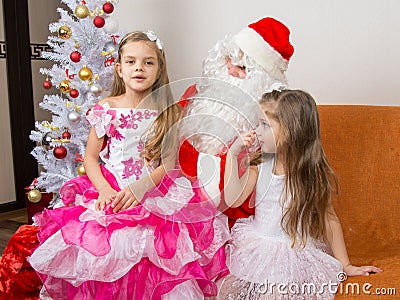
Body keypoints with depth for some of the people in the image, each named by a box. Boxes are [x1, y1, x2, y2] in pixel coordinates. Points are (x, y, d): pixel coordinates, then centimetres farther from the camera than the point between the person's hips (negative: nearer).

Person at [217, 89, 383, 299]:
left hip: (295, 255, -3)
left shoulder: (313, 173, -8)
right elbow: (233, 200, -7)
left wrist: (346, 266, 3)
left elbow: (328, 219, -1)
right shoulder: (260, 166, 1)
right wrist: (233, 154, -10)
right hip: (256, 249, 3)